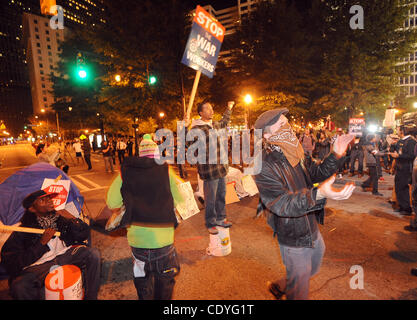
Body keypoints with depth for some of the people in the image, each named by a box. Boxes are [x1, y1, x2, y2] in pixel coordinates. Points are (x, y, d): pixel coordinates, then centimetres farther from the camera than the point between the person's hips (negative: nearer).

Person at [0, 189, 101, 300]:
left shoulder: (61, 217, 9)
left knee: (93, 254, -25)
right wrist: (42, 242, -12)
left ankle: (90, 297, -10)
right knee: (19, 286, -31)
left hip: (66, 255, 2)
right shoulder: (23, 231, 4)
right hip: (39, 265, -1)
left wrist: (72, 219, -10)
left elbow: (84, 234, 6)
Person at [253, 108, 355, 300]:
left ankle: (280, 286, 50)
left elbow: (315, 173, 10)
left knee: (313, 269, 31)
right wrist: (318, 194, -49)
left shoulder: (293, 153, 0)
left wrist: (335, 155, -4)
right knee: (299, 292, 12)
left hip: (312, 229, 8)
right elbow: (281, 203, -35)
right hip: (293, 239, -8)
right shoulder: (264, 166, -28)